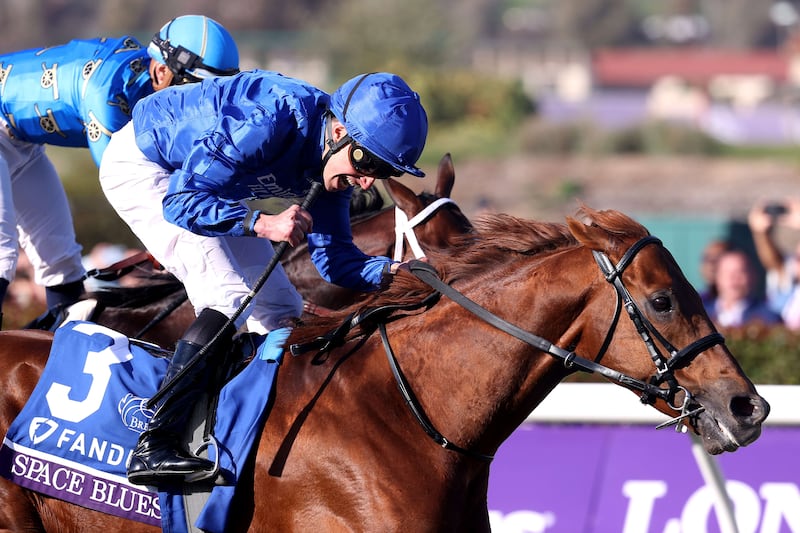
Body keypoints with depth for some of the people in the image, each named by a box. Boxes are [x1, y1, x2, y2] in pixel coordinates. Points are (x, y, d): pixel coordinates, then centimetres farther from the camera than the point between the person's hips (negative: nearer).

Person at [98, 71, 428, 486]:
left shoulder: (334, 159, -10)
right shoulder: (274, 121, -35)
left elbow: (333, 260, -4)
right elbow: (180, 201, -34)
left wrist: (392, 271, -23)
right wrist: (263, 224, -45)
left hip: (200, 182, 9)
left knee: (281, 312, 3)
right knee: (232, 299, -23)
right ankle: (152, 449, -26)